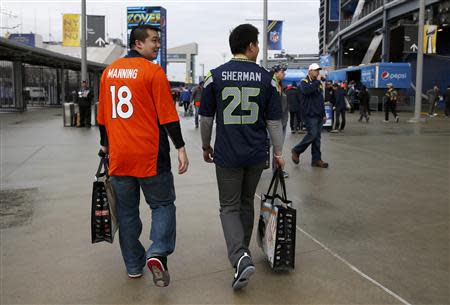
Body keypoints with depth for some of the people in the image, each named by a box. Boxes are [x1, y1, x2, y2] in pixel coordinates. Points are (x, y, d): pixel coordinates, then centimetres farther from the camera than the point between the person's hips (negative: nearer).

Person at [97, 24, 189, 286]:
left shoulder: (109, 71, 10)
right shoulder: (153, 71, -7)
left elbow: (102, 115, 16)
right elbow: (167, 116, -11)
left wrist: (105, 144, 27)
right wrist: (181, 147, -6)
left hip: (119, 156, 5)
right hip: (150, 156, -5)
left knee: (127, 211, 13)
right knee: (163, 204, 9)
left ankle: (134, 267, 21)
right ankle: (157, 253, -9)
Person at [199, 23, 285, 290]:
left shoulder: (215, 76, -3)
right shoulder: (267, 78, -1)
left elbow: (206, 118, 2)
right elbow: (274, 121, 0)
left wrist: (206, 146, 16)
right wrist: (278, 152, 10)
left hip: (227, 154, -2)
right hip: (257, 154, 2)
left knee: (229, 206, 7)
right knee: (247, 203, 19)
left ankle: (240, 257, -12)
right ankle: (242, 252, 34)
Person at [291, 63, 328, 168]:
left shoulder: (318, 83, 18)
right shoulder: (304, 82, -4)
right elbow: (306, 90, -29)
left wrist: (324, 114, 18)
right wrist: (317, 81, -21)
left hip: (318, 115, 7)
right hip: (309, 114, -7)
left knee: (317, 137, 6)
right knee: (312, 134, -15)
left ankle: (316, 159, 9)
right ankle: (296, 150, 4)